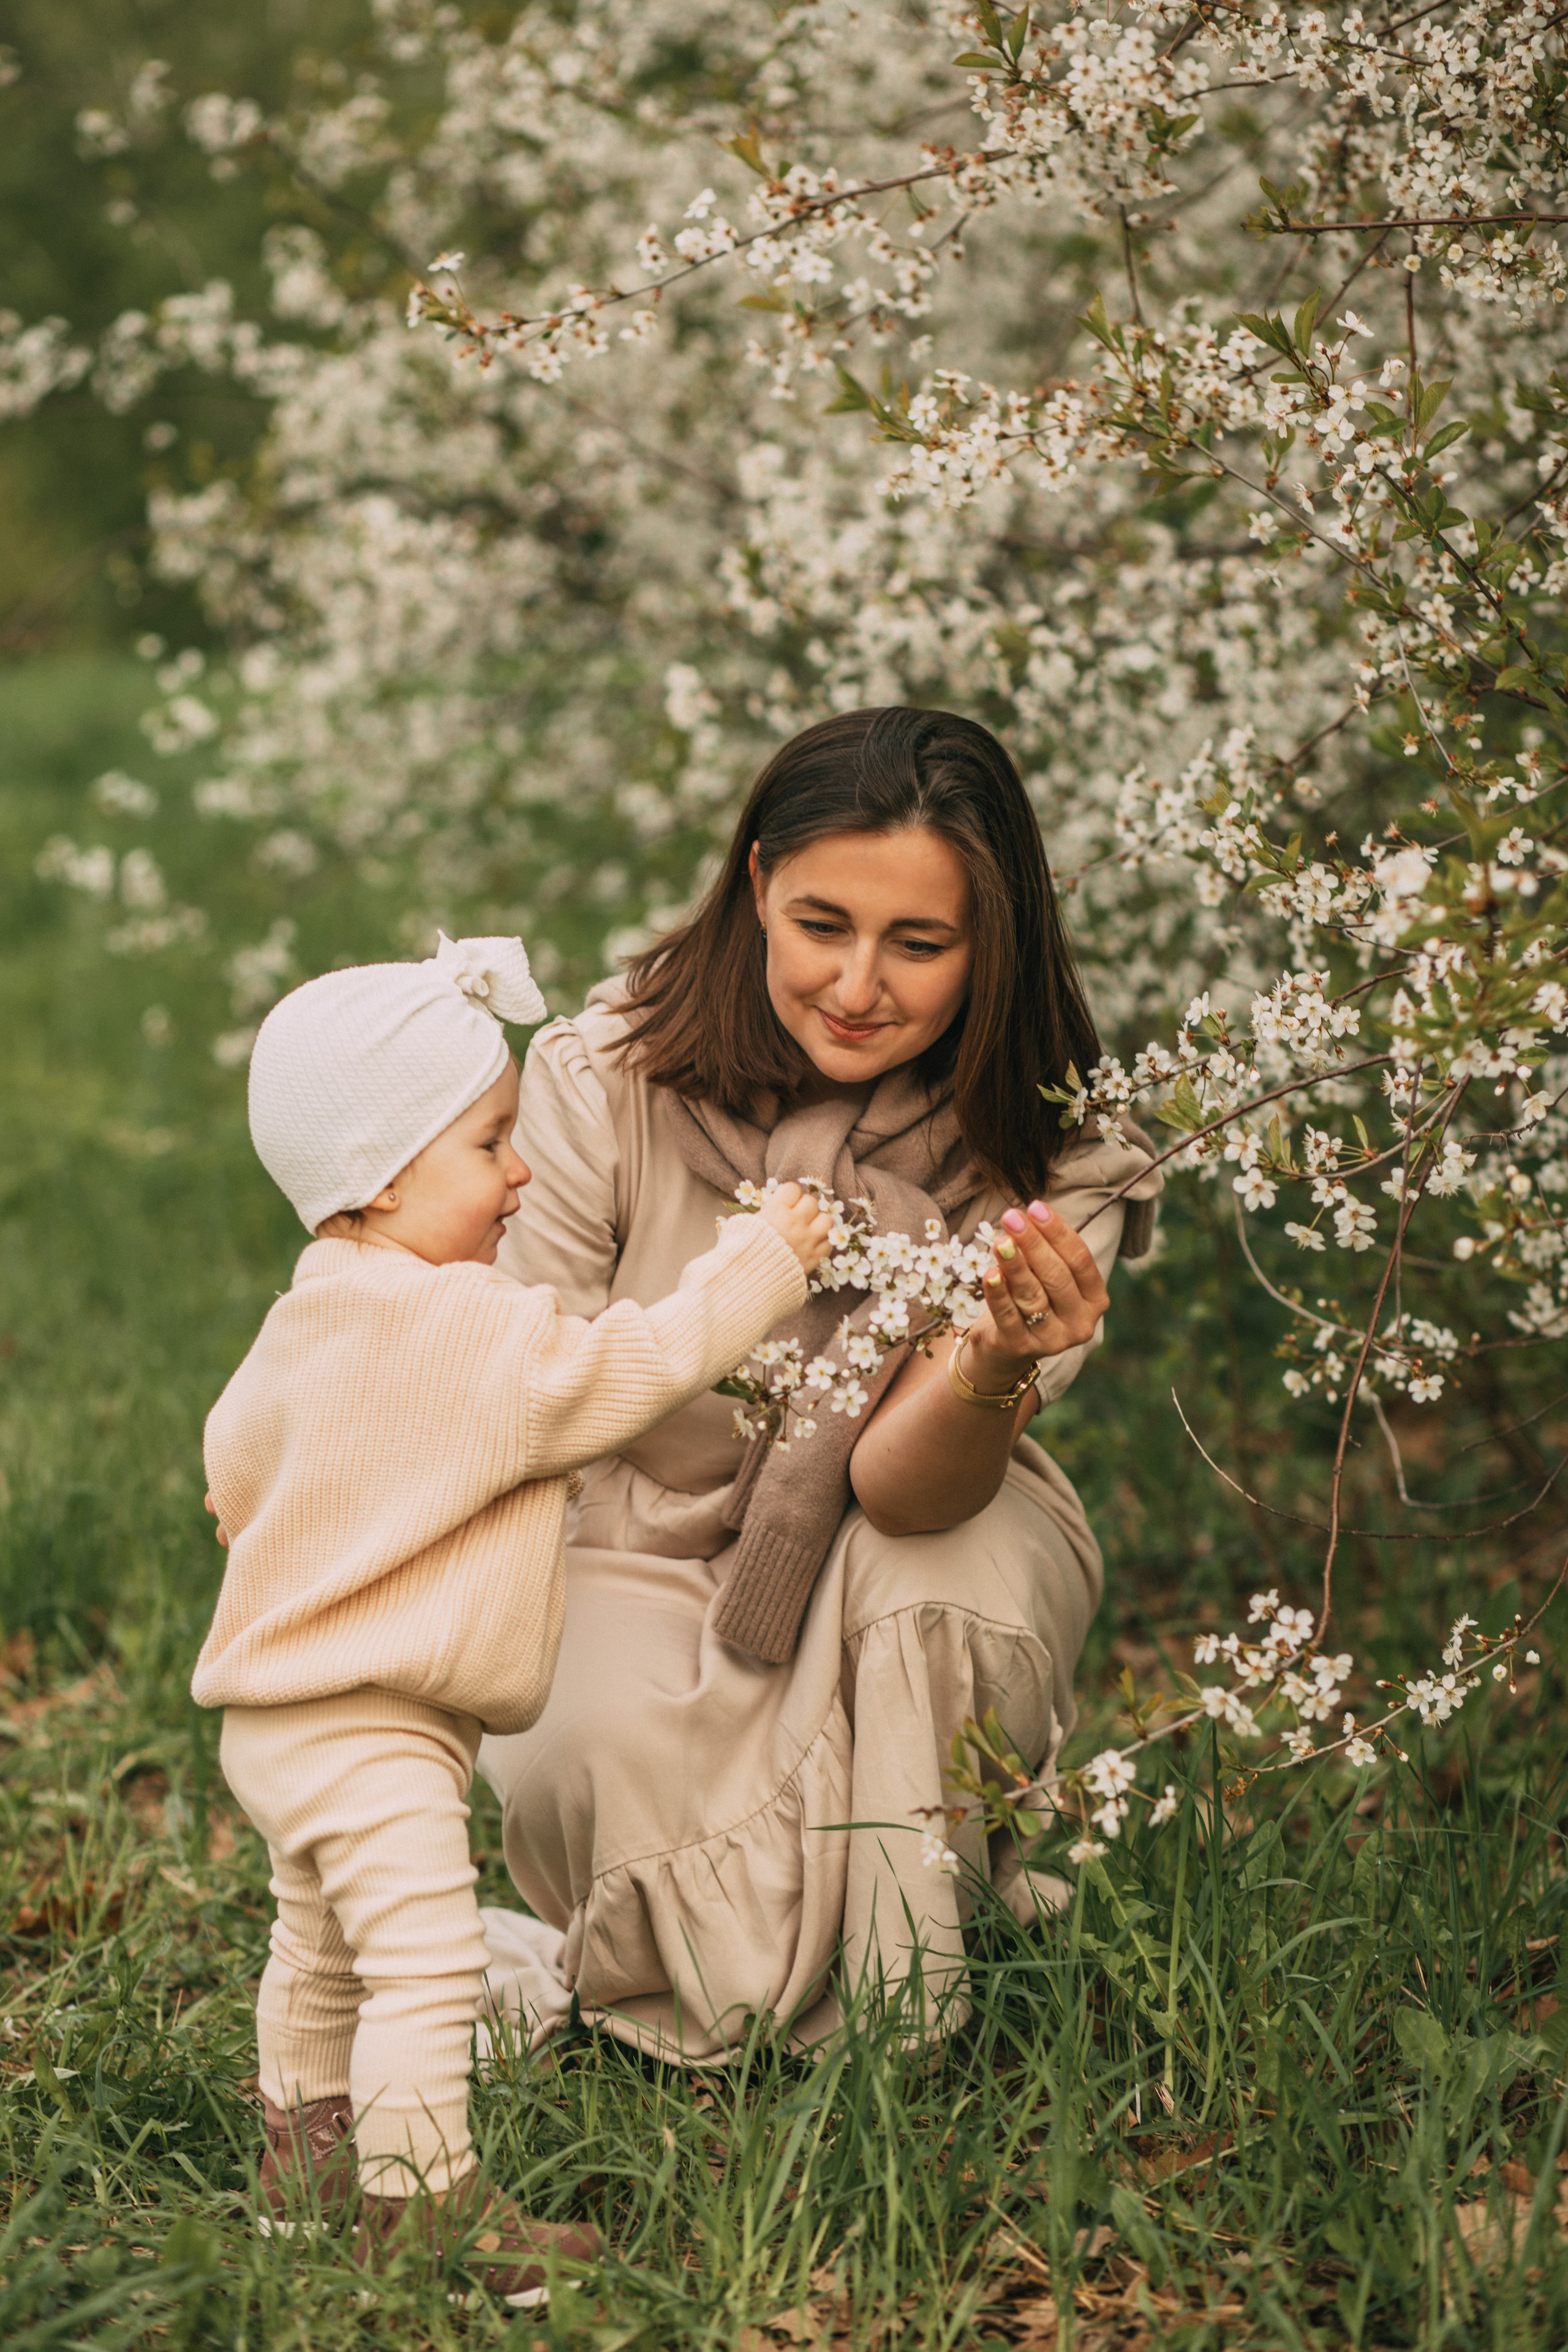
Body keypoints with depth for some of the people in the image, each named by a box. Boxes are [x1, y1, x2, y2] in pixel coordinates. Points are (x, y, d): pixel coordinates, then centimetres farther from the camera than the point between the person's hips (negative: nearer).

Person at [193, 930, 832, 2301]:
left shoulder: (312, 1321, 7)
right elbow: (634, 1368, -19)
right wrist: (761, 1263, -9)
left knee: (319, 1945, 24)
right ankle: (417, 2196, -9)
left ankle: (304, 2145, 38)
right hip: (370, 1736, -11)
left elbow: (235, 1467, 18)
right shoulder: (468, 1330, -24)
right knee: (427, 1961, -11)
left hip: (284, 1711, 11)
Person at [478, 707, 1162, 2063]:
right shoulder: (605, 1081, -19)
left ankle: (902, 2007, -8)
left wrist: (994, 1377, -50)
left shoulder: (1049, 1160, -18)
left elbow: (906, 1491, -27)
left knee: (957, 1591, -34)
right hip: (647, 1553, -1)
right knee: (604, 1749, -32)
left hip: (912, 1554, 1)